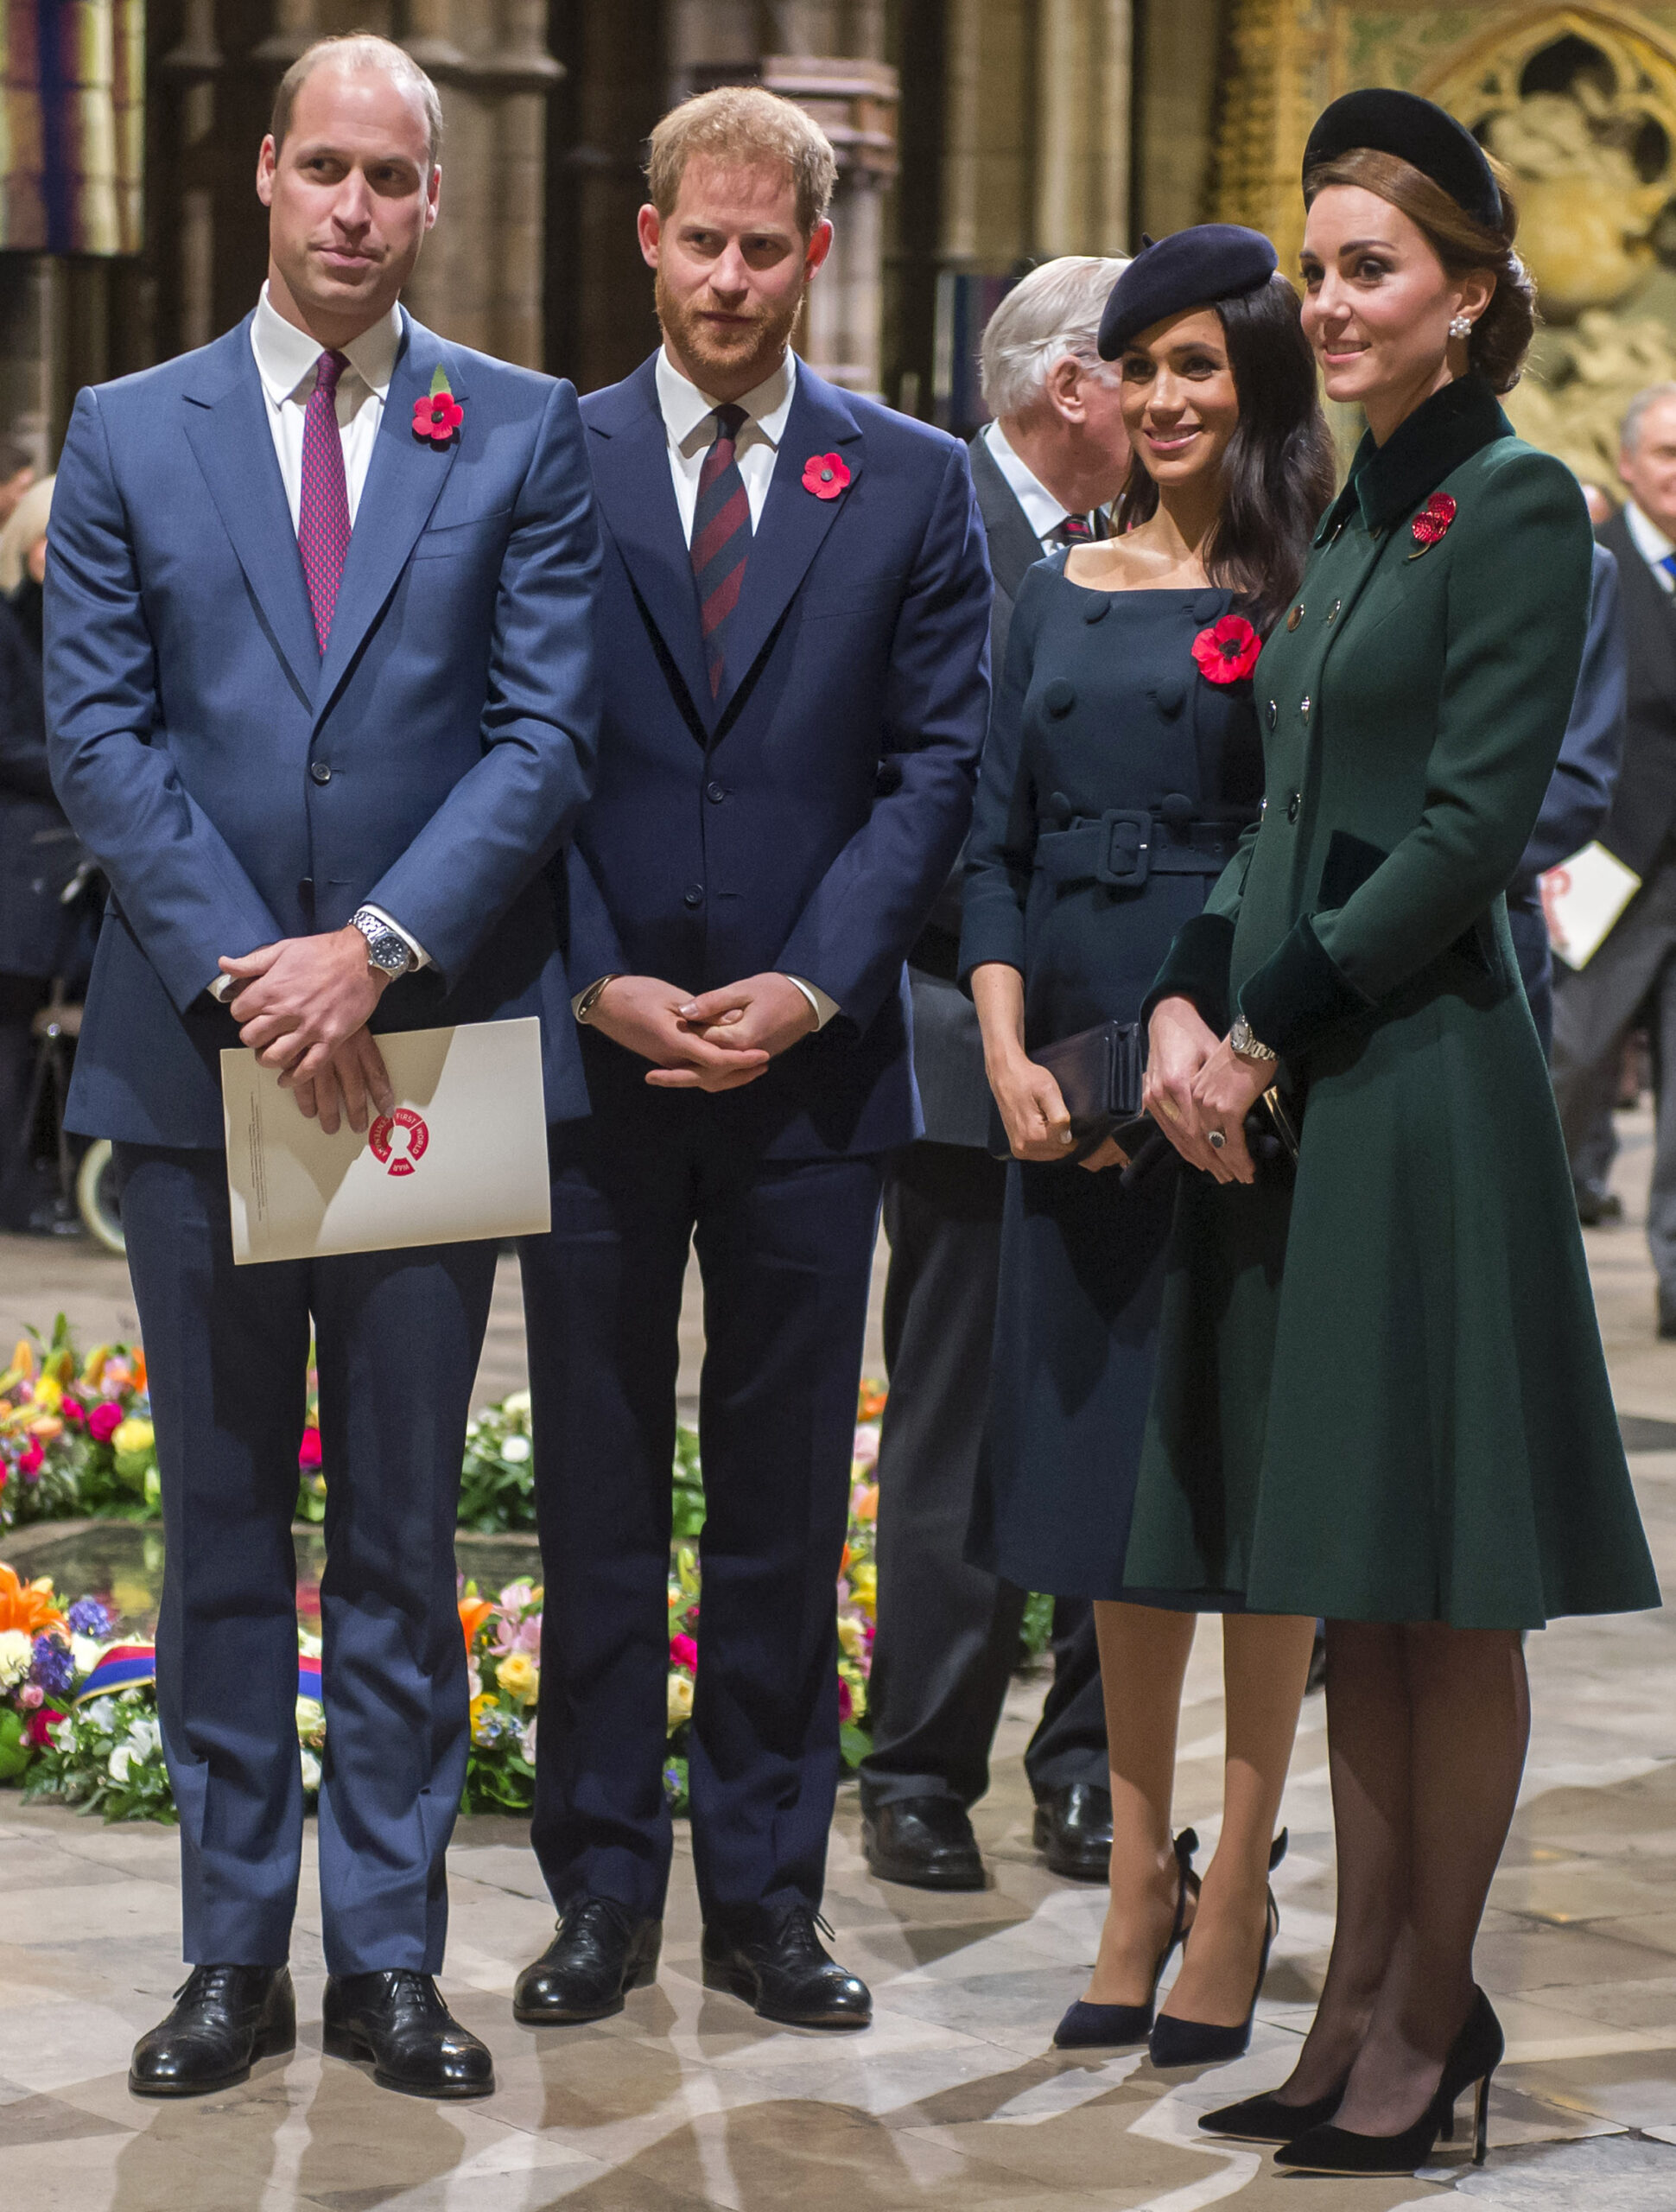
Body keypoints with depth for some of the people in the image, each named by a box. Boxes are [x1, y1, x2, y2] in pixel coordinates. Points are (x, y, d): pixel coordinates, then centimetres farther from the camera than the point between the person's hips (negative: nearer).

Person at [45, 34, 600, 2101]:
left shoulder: (523, 434, 4)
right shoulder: (127, 434, 6)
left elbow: (546, 731, -3)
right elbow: (97, 732, 0)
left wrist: (379, 951, -15)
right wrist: (241, 967, -12)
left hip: (426, 1044, -1)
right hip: (195, 1053, 1)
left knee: (404, 1528, 5)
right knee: (220, 1524, 8)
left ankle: (388, 1954, 13)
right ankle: (234, 1950, 16)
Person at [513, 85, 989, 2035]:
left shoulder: (913, 487, 6)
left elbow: (937, 763, 2)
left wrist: (808, 988, -9)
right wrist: (595, 985, -9)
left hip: (810, 1066, 1)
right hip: (592, 1055, 0)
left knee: (787, 1500, 7)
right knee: (595, 1499, 5)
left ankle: (765, 1895, 16)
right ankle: (601, 1891, 14)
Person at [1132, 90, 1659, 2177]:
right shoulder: (1350, 516, 16)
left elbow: (1469, 827, -15)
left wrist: (1270, 1032, -13)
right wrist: (1187, 1005, 1)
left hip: (1424, 1088, -8)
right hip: (1286, 1092, 8)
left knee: (1443, 1593, 0)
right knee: (1349, 1593, 11)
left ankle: (1429, 2014, 8)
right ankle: (1362, 1994, 18)